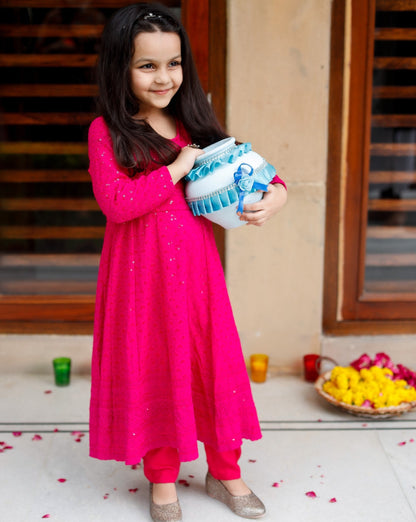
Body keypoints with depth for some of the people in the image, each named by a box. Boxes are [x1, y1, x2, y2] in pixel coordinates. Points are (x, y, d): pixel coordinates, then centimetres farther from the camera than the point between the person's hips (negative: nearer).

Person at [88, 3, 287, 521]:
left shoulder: (193, 124, 7)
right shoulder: (106, 131, -7)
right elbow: (116, 203, -20)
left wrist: (275, 192, -5)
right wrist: (178, 168, -16)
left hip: (195, 268, 4)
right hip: (141, 272, -4)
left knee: (213, 362, 10)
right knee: (153, 369, 8)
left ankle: (224, 472, 30)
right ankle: (162, 480, 29)